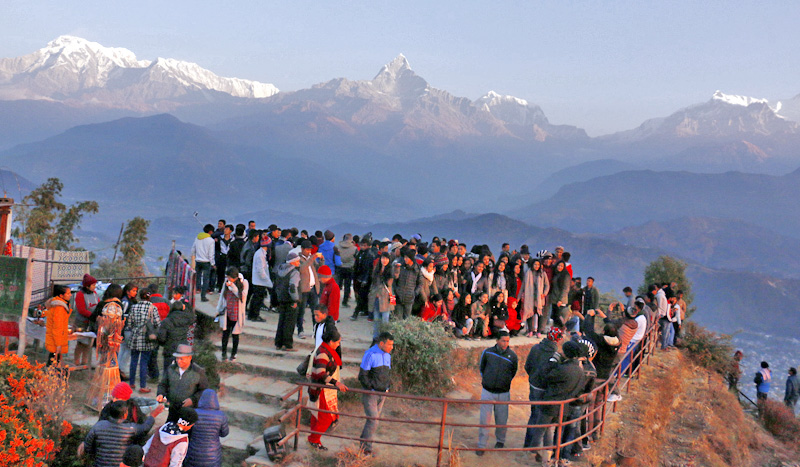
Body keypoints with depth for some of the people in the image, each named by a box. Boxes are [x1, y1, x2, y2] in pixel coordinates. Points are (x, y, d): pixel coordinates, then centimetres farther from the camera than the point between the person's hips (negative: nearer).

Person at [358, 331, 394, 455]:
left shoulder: (387, 355, 8)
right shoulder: (370, 354, -16)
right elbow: (362, 375, -14)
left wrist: (388, 387, 8)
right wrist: (371, 389, -14)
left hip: (382, 394, 7)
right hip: (370, 393, -7)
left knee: (374, 419, 11)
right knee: (373, 420, -9)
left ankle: (363, 443, 24)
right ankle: (366, 448, 3)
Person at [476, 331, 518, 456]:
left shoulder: (512, 356, -5)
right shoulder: (488, 352, -4)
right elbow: (482, 367, 14)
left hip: (503, 394, 0)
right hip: (487, 392, 0)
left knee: (501, 420, 12)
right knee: (484, 420, 1)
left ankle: (500, 441, 36)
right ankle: (481, 445, 12)